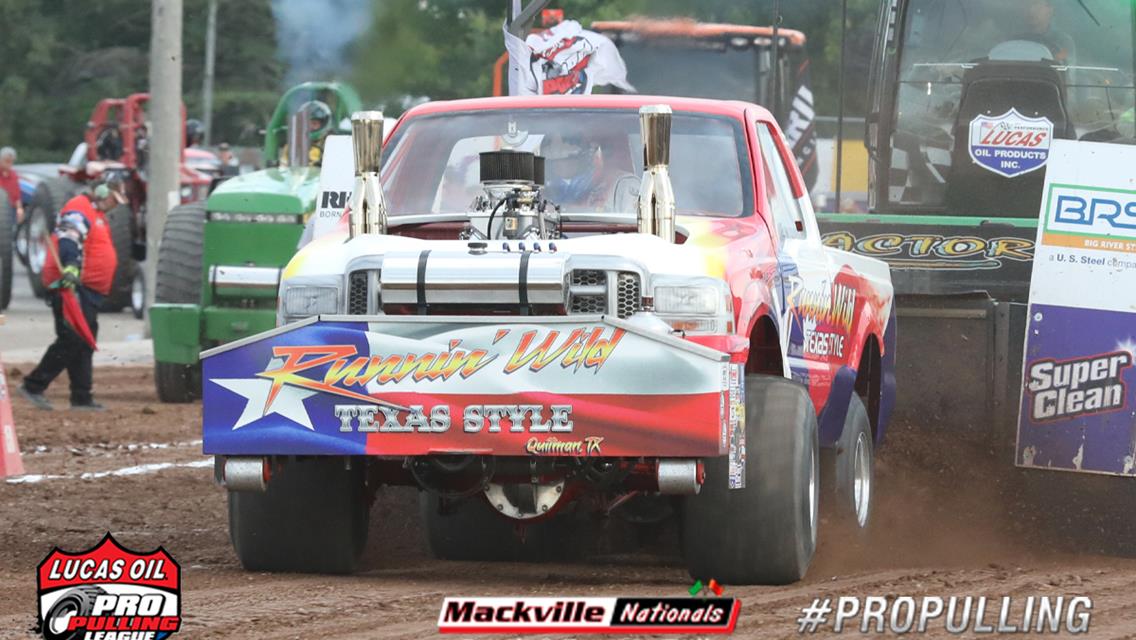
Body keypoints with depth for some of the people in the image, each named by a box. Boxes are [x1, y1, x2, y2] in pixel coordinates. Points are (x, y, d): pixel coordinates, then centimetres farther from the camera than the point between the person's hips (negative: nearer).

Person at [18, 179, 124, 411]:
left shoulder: (97, 214, 23)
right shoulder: (79, 210, -12)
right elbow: (68, 241, -27)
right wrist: (71, 268, -41)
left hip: (87, 289, 11)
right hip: (72, 286, -11)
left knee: (84, 345, 10)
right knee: (70, 340, -14)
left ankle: (82, 397, 12)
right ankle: (33, 385, -12)